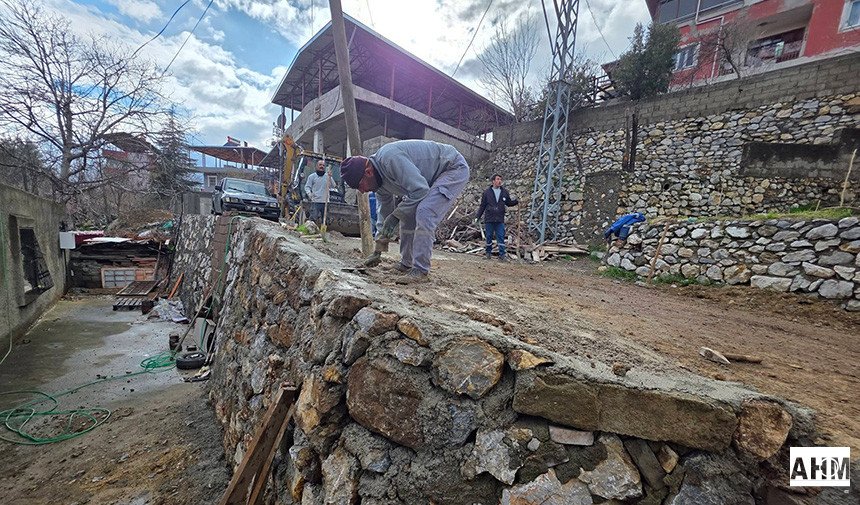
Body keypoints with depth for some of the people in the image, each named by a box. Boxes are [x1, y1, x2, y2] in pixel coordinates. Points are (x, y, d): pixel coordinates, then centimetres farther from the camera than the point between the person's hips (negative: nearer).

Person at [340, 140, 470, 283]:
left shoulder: (390, 158, -30)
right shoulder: (379, 180, 0)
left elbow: (420, 190, -32)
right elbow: (385, 213, 9)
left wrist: (396, 215, -23)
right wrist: (378, 251, 11)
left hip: (454, 168, -9)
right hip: (431, 178, 9)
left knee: (424, 214, -24)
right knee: (407, 215, 7)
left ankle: (420, 270, -16)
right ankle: (406, 263, 18)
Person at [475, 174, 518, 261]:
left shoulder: (504, 192, 5)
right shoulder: (487, 192, -1)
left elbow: (509, 203, 15)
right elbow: (482, 206, 3)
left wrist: (516, 201, -5)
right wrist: (477, 216, 0)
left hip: (500, 220, 1)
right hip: (489, 219, -1)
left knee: (501, 237, -2)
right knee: (489, 237, 7)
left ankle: (502, 255, 2)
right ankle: (489, 252, 24)